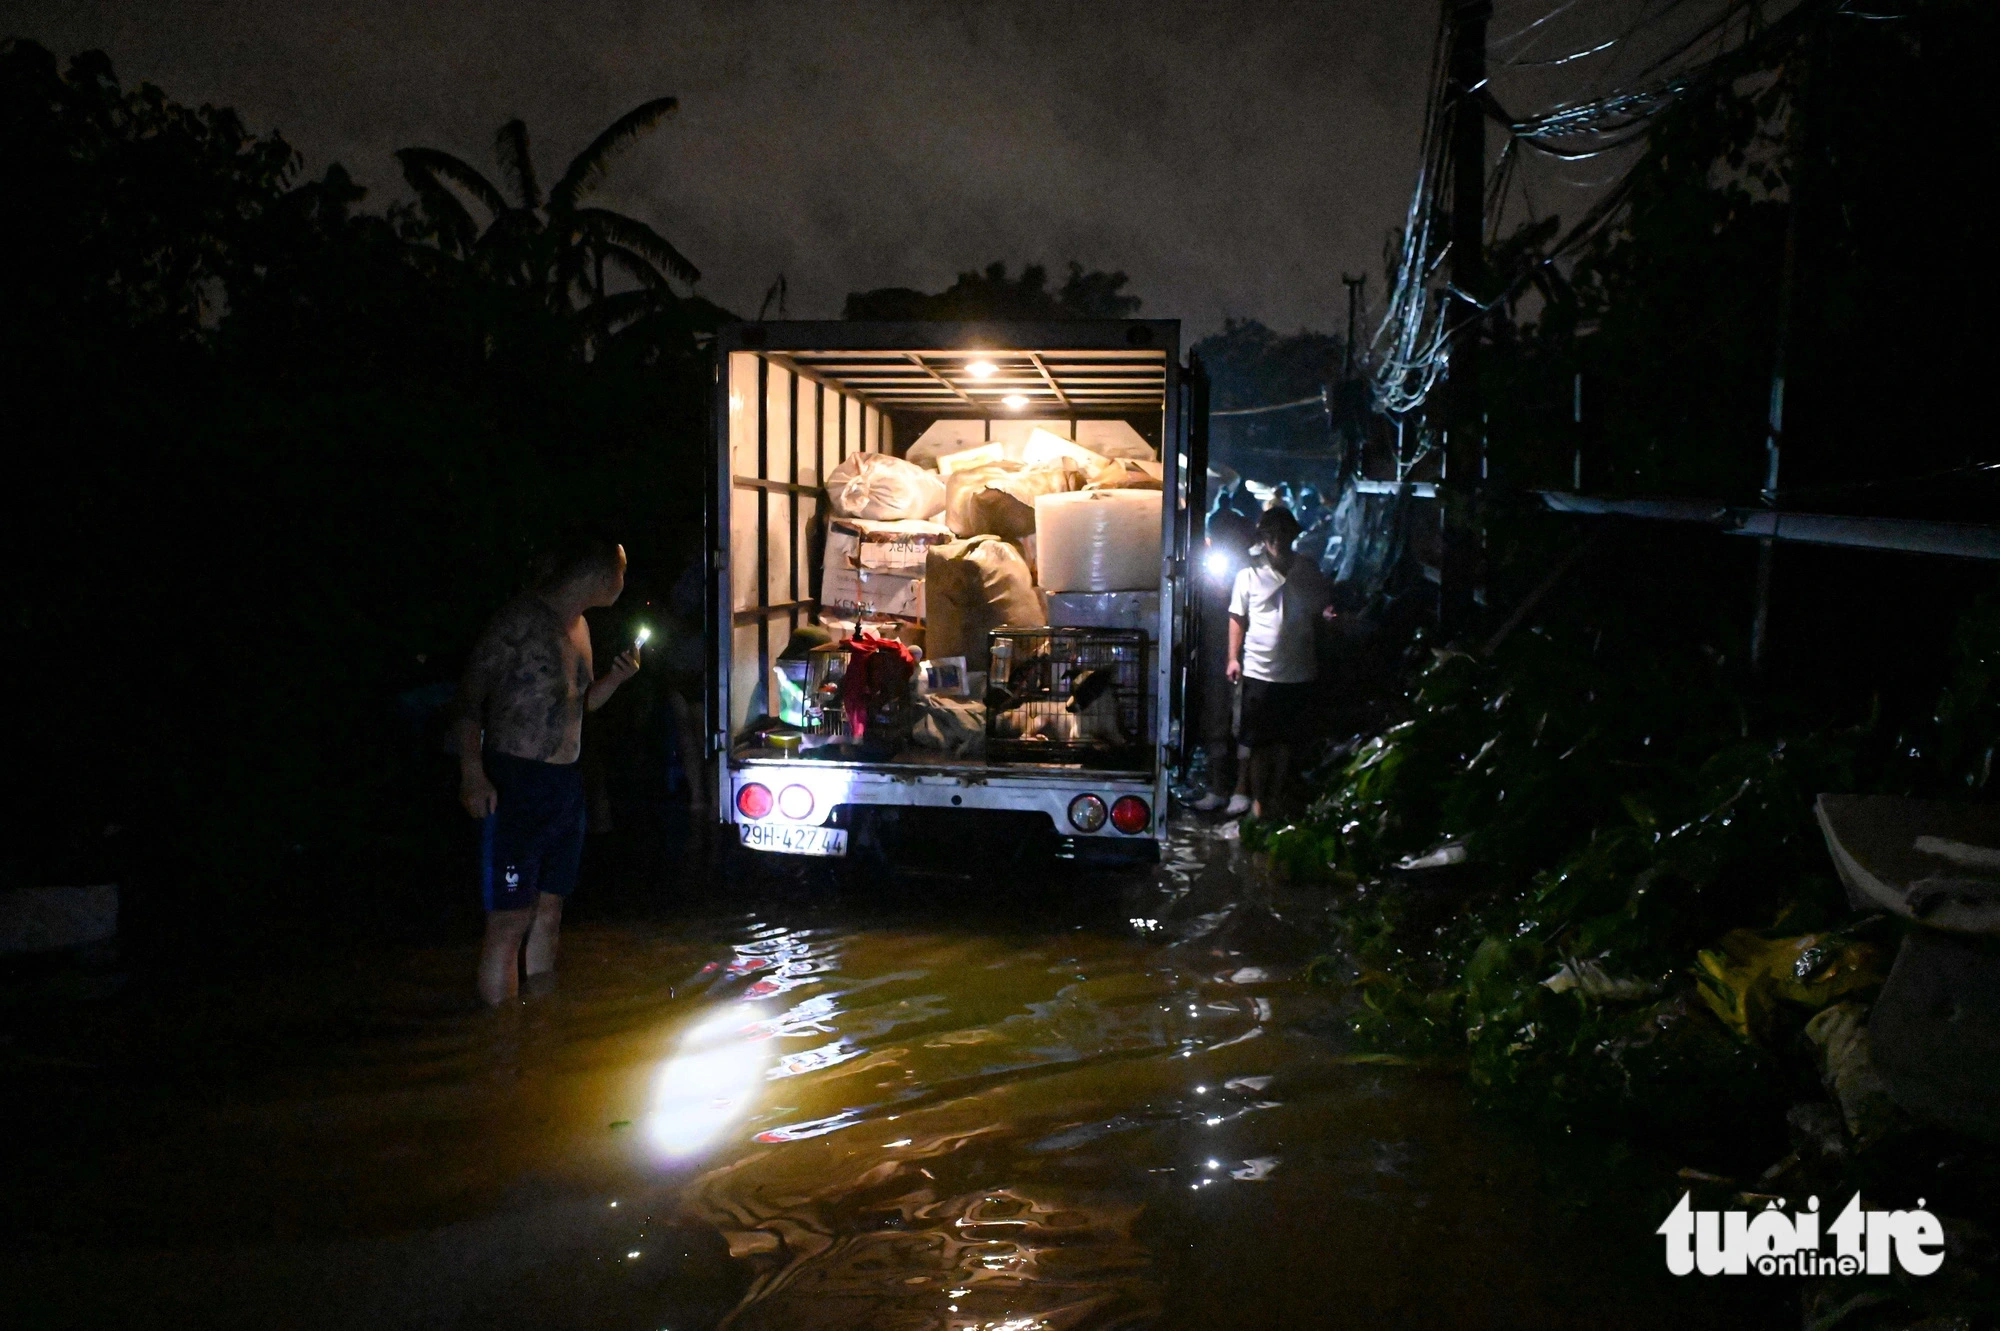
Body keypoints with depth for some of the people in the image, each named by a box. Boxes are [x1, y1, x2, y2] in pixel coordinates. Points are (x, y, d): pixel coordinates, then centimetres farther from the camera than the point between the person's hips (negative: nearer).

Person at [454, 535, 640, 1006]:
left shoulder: (578, 625, 16)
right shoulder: (521, 618, -11)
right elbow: (471, 691, -14)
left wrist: (617, 676, 6)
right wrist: (472, 772, -23)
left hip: (565, 785, 8)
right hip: (512, 783, -8)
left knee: (549, 913, 13)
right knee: (510, 921, -6)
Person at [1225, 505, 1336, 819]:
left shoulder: (1308, 573, 3)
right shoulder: (1249, 575, -2)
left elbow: (1322, 609, 14)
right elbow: (1238, 618, 3)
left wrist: (1328, 614, -10)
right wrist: (1233, 657, -4)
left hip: (1298, 672, 2)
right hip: (1260, 671, -2)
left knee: (1286, 739, 11)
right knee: (1260, 741, 4)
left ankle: (1276, 798, 24)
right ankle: (1258, 799, 16)